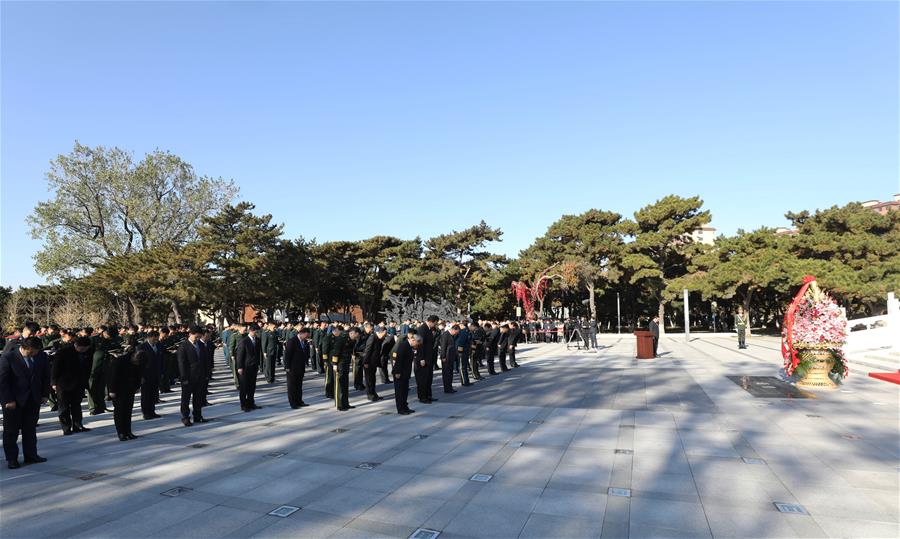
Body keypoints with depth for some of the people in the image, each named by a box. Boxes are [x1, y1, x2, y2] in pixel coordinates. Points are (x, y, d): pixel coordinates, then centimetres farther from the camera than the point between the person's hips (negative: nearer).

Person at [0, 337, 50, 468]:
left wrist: (45, 394, 3)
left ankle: (31, 455, 19)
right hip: (13, 400, -3)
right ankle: (11, 458, 16)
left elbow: (46, 376, 7)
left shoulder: (41, 356, -2)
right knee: (11, 430, 6)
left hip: (34, 399, 4)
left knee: (30, 428, 11)